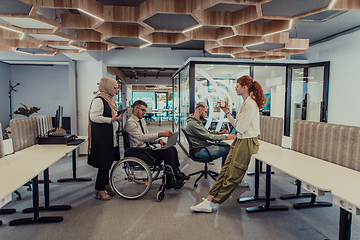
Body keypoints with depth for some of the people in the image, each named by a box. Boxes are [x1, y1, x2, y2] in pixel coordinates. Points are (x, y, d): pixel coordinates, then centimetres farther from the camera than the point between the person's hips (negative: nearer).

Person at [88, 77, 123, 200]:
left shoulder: (110, 99, 17)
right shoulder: (99, 100, -13)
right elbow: (94, 117, -21)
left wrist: (117, 117, 12)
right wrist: (111, 119, -24)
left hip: (110, 135, 10)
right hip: (102, 136, -10)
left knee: (108, 161, 16)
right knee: (104, 162, -4)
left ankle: (106, 185, 29)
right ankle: (99, 190, 9)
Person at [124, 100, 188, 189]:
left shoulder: (142, 120, 16)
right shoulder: (130, 123, -14)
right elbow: (142, 137, -27)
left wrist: (159, 140, 0)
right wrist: (161, 134, -35)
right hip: (138, 153, -9)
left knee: (172, 149, -8)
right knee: (168, 151, -22)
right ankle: (172, 179, -12)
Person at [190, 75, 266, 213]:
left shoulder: (251, 104, -17)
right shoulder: (244, 104, 15)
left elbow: (241, 128, -19)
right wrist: (227, 112, 11)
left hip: (247, 142, -9)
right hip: (239, 140, 10)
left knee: (232, 176, -1)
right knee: (225, 170, 3)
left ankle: (212, 203, 5)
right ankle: (210, 200, 4)